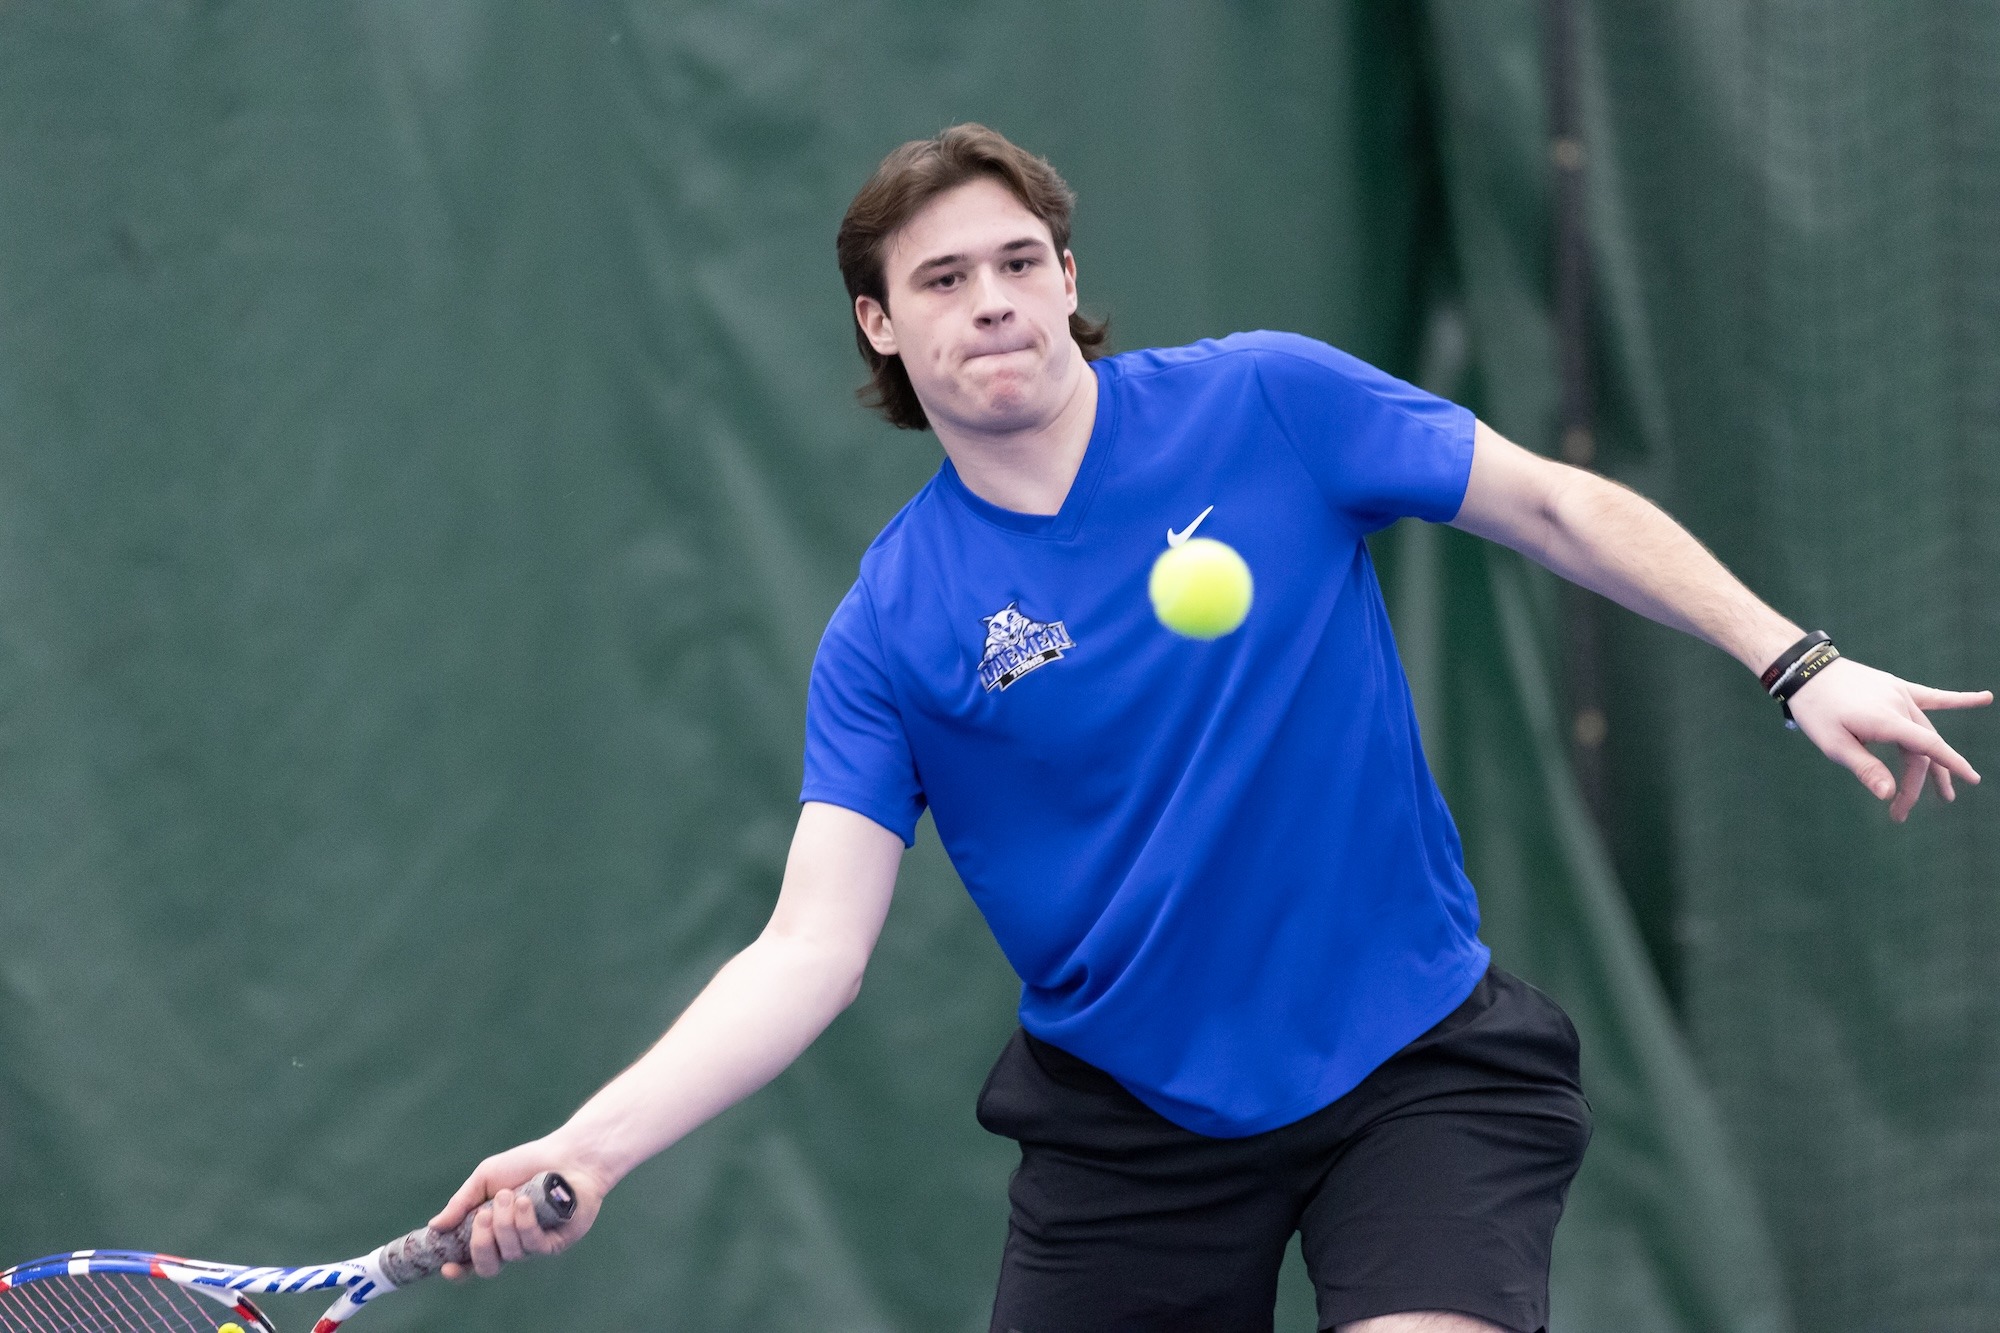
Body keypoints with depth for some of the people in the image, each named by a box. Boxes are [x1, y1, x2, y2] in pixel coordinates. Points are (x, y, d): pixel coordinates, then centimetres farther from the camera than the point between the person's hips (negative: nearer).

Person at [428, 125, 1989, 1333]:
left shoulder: (1267, 407, -6)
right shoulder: (888, 634, -6)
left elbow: (1558, 506, 1)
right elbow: (812, 949, -12)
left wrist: (1797, 661, -8)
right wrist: (590, 1147, -25)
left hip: (1418, 1069, -1)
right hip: (1130, 1128, 1)